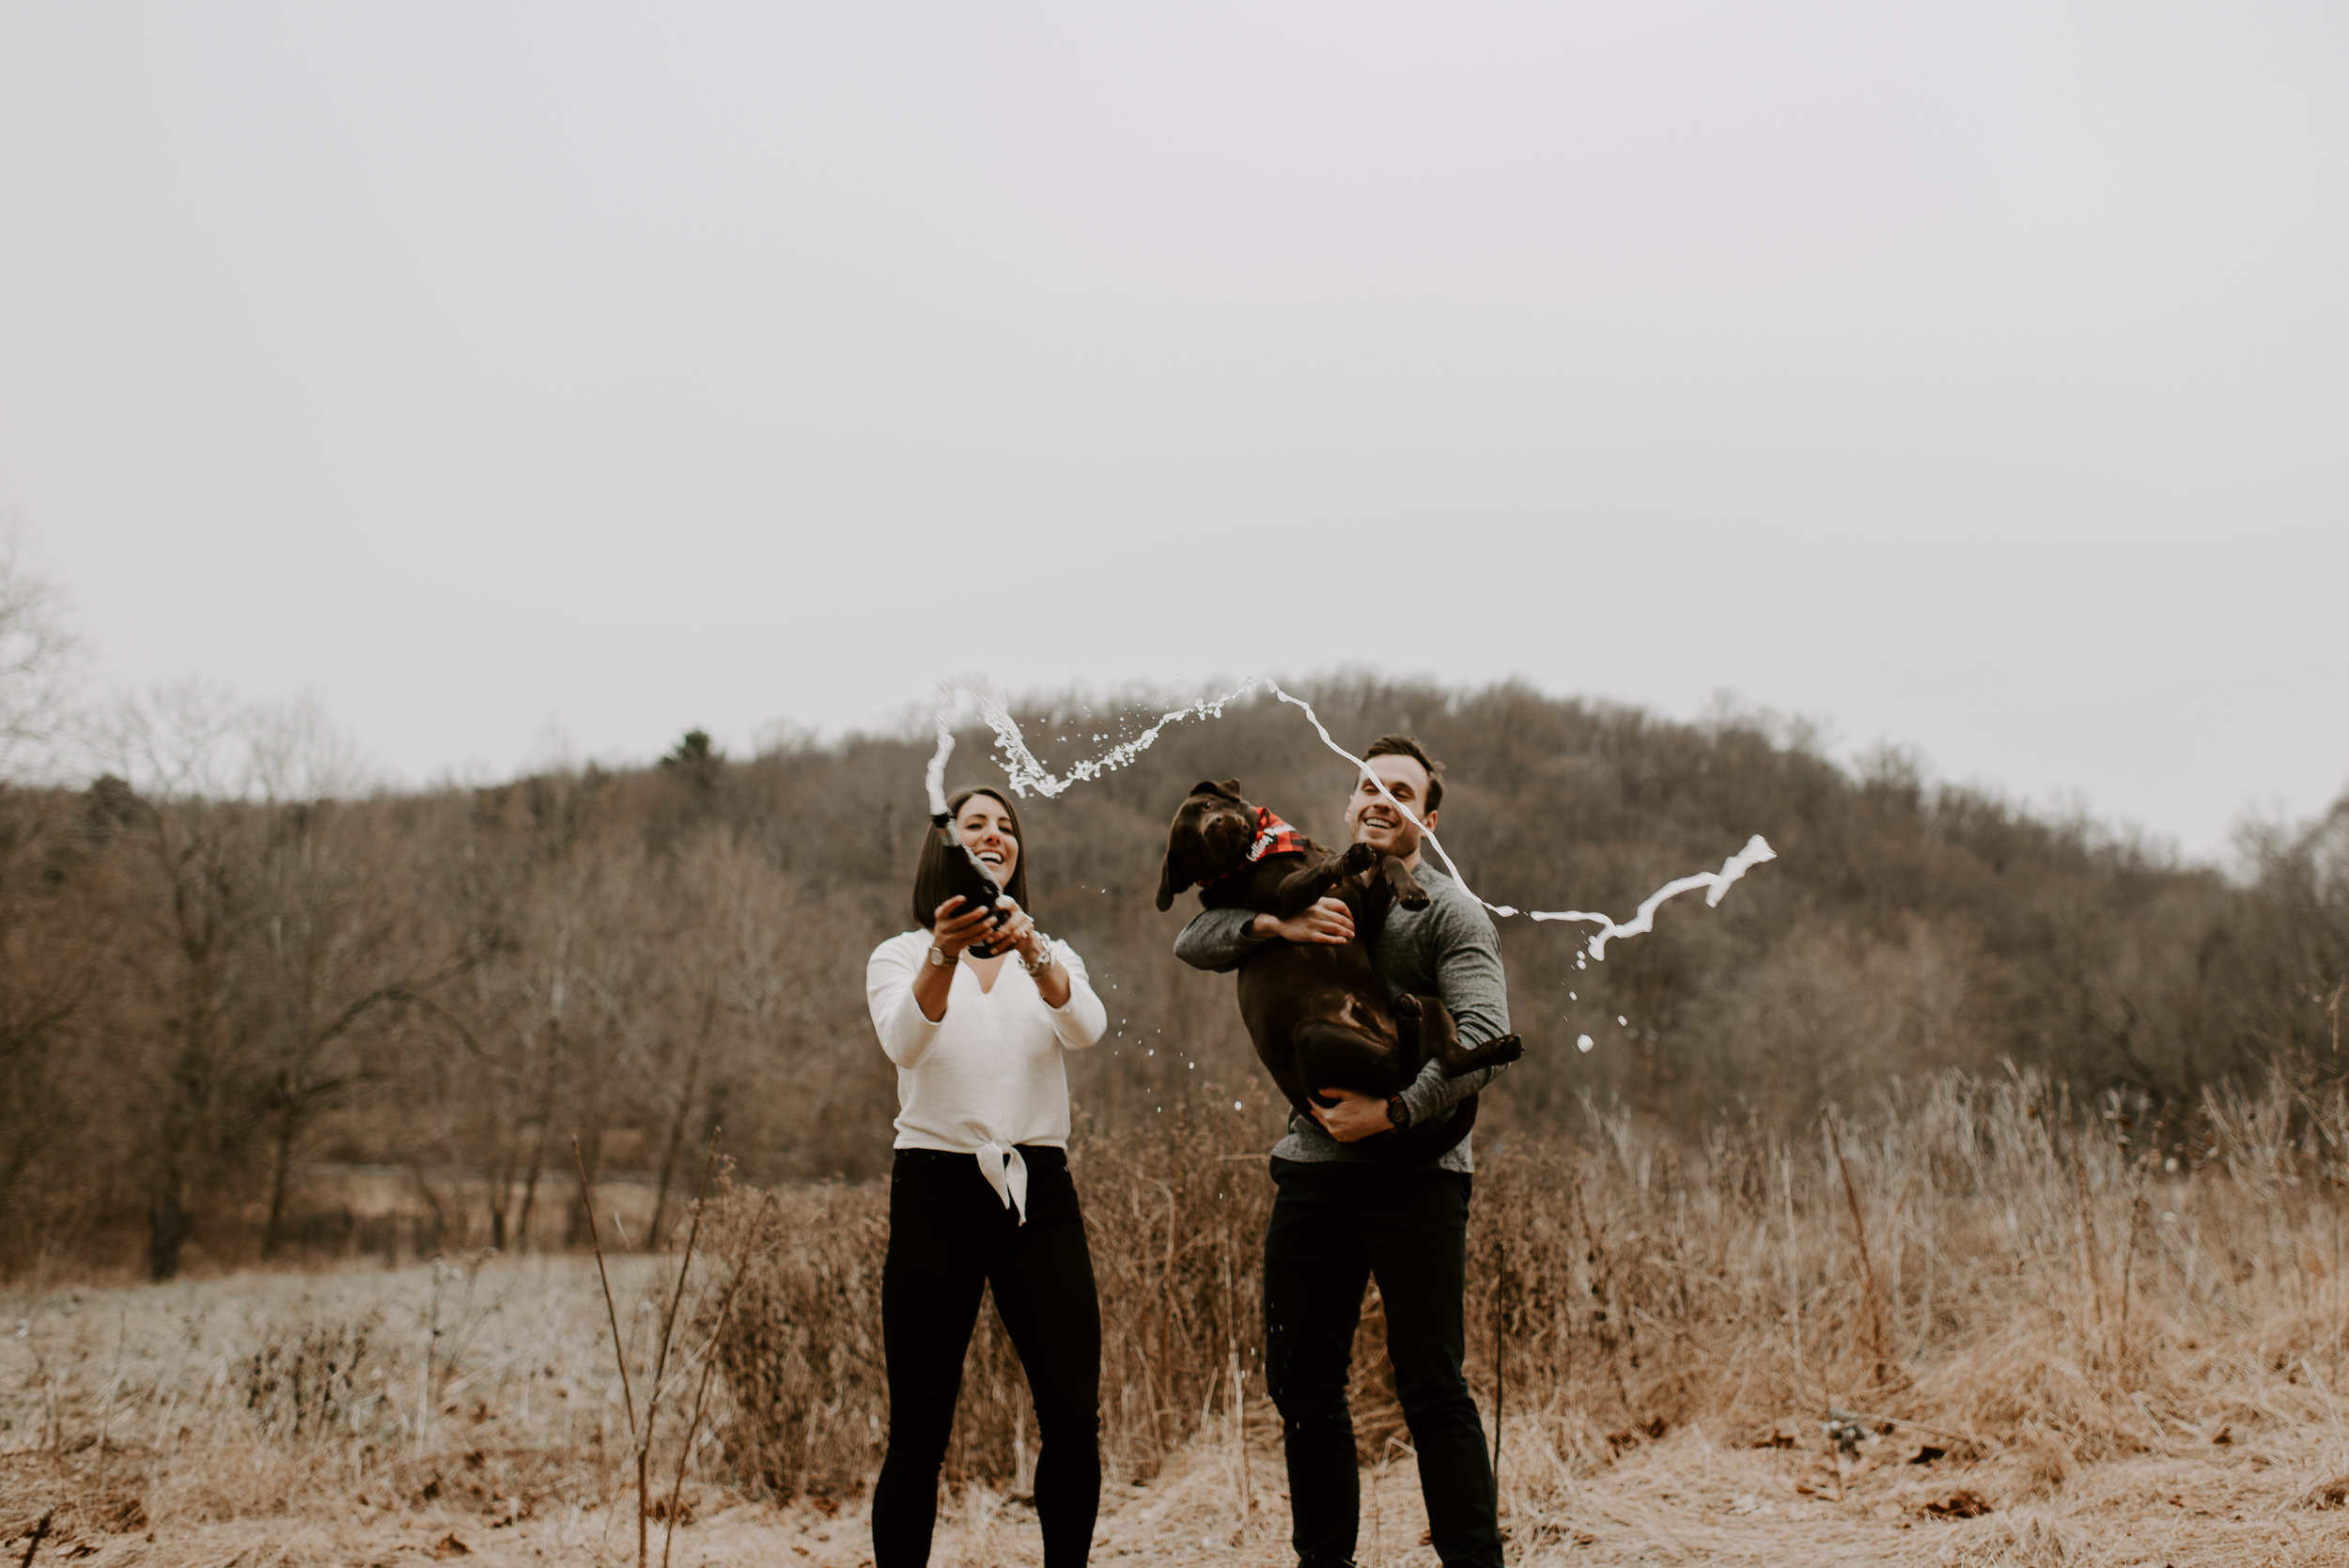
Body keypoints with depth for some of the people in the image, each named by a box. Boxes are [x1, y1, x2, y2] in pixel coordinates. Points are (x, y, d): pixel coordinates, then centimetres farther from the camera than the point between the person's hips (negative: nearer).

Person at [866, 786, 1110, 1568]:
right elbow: (904, 1041, -17)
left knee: (1074, 1419, -6)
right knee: (919, 1433, -4)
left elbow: (1087, 1029, -10)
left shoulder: (1052, 960, 14)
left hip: (1040, 1193, 2)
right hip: (936, 1192, -2)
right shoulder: (899, 957, 6)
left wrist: (1031, 951, -29)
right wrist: (943, 958, -36)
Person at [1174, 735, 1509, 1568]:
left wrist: (1391, 1111, -22)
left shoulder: (1449, 913, -1)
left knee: (1432, 1388, -4)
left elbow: (1485, 1035, -14)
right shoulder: (1310, 898, 13)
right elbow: (1193, 941, 2)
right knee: (1304, 1386, 9)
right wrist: (1274, 925, -17)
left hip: (1415, 1176, -4)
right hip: (1313, 1165, 5)